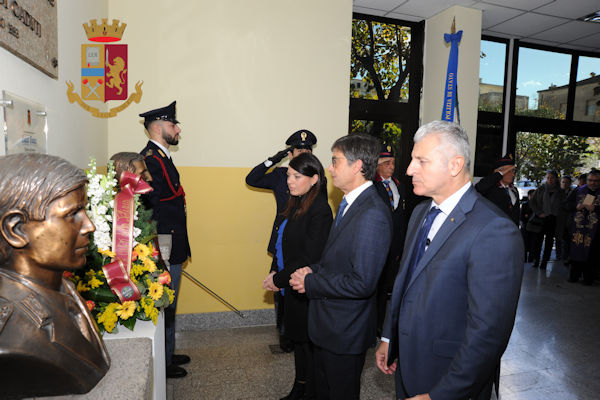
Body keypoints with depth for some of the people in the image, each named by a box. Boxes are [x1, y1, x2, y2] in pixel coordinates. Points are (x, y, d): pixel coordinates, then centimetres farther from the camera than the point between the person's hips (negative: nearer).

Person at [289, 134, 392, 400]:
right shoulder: (350, 203, 6)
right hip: (328, 325, 9)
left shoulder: (373, 215, -27)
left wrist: (310, 283, -19)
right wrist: (313, 270, -2)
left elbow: (362, 283, -29)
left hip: (345, 331, -9)